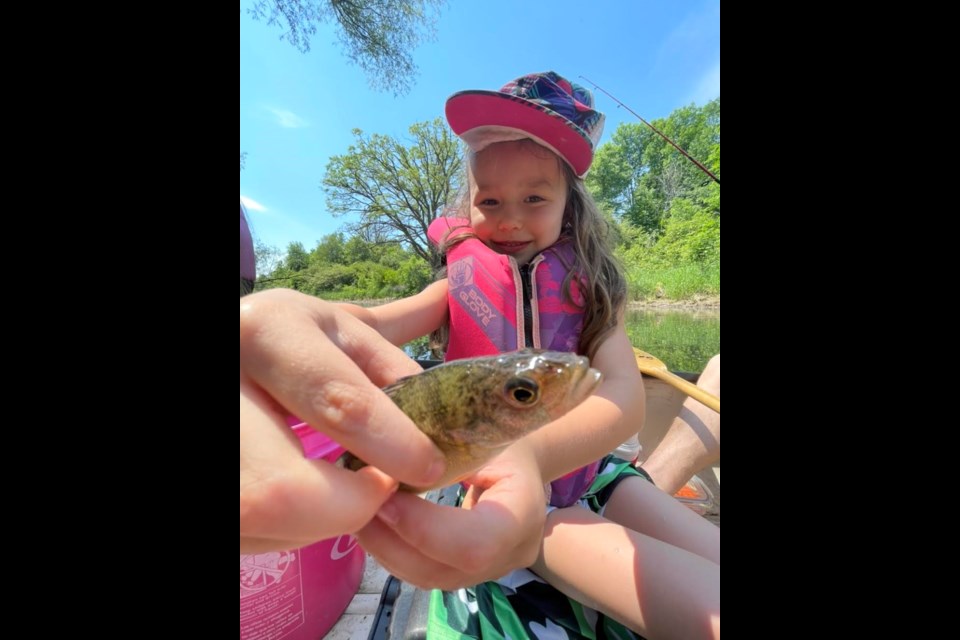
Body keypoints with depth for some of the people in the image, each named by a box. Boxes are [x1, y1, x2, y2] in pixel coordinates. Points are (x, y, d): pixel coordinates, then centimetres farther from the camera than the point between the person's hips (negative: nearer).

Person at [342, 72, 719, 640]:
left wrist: (531, 454, -41)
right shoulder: (461, 288, -5)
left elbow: (625, 394, -20)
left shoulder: (588, 289, -4)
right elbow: (377, 323, -22)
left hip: (584, 467, 3)